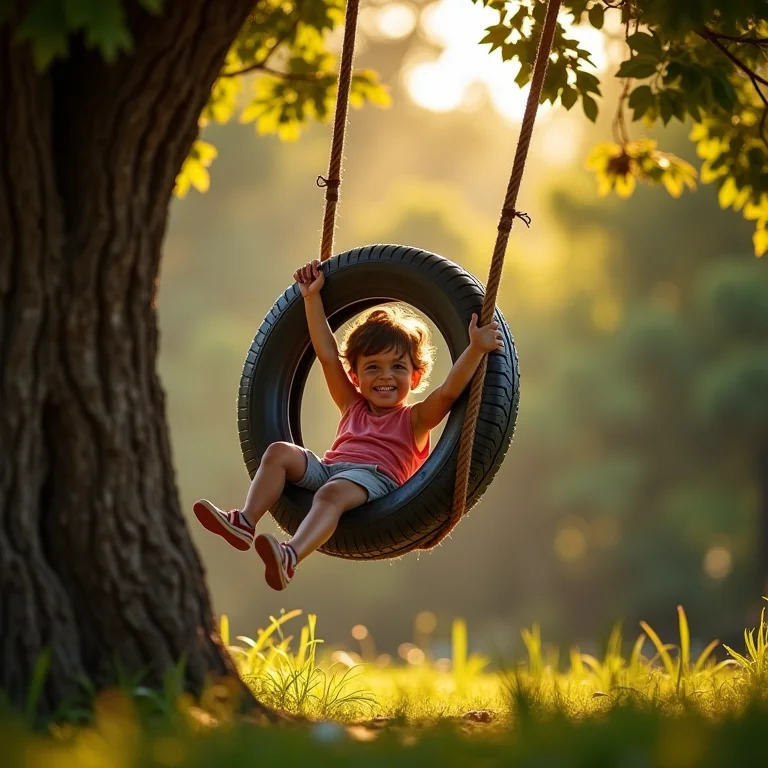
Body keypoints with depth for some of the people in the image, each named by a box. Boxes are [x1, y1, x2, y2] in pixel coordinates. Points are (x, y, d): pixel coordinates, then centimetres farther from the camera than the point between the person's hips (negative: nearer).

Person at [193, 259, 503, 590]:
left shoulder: (415, 419, 17)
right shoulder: (353, 407, 31)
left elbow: (449, 389, 1)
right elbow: (328, 356, 31)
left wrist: (476, 349, -13)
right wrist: (312, 299, 30)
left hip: (373, 476, -6)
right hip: (328, 467, 6)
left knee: (333, 491, -37)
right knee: (279, 452, -12)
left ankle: (290, 557, -62)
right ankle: (245, 523, -28)